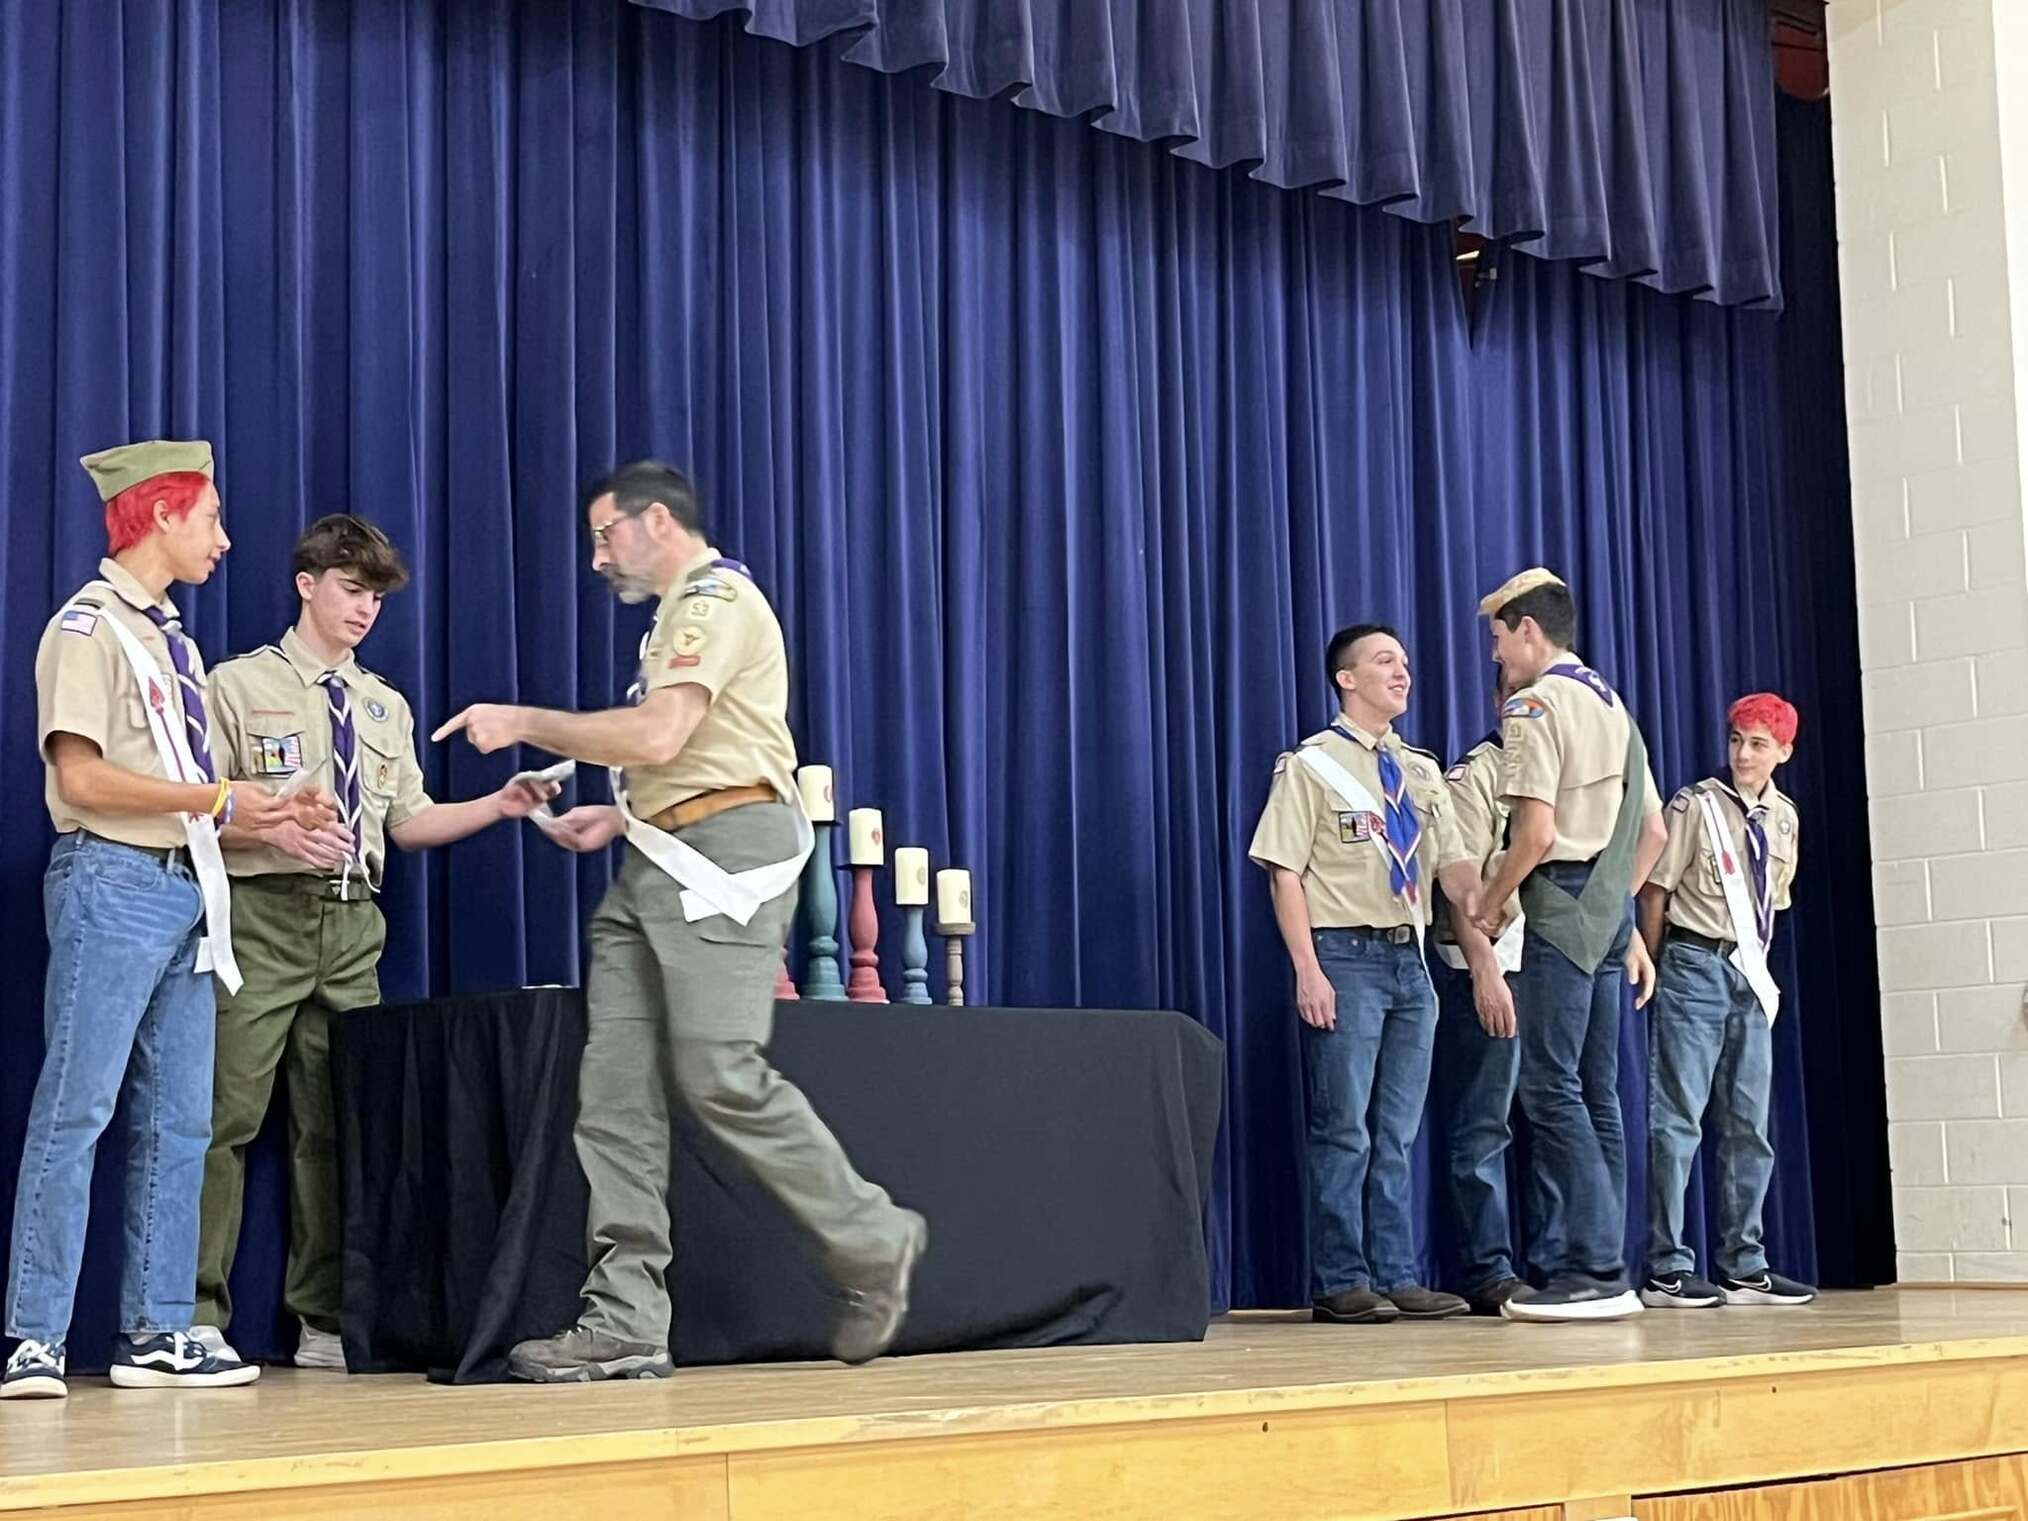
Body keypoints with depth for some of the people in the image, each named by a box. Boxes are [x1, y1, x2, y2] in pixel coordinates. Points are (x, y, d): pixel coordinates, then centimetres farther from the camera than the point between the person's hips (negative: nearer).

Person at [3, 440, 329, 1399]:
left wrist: (268, 815, 6)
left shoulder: (171, 637, 19)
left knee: (179, 1120, 8)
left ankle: (155, 1331, 13)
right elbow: (81, 779, -15)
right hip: (112, 885, -9)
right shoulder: (89, 627, -6)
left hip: (185, 888, 9)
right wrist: (216, 797, -13)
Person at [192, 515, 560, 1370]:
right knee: (229, 1115, -9)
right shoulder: (239, 687, 3)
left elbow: (409, 821, 16)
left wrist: (499, 806, 3)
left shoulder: (383, 707, 19)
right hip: (261, 916, -5)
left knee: (334, 1123, 6)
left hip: (352, 923, 5)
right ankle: (200, 1319, -3)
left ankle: (322, 1323, 12)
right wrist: (275, 828, -19)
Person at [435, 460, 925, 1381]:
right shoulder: (681, 612, 27)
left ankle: (872, 1246, 5)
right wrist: (621, 816, 17)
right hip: (660, 860, 10)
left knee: (723, 1079, -14)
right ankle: (625, 1321, -3)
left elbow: (658, 735, -19)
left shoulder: (716, 597, -6)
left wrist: (526, 724, -10)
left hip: (724, 856, -10)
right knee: (615, 1087, -1)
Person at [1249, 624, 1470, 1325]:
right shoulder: (1311, 765, -3)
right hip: (1345, 958, -6)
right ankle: (1341, 1285, 2)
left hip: (1410, 959, 6)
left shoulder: (1421, 771, 15)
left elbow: (1448, 861, 13)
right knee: (1344, 1131, -4)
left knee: (1397, 1134, 9)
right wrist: (1308, 972, -16)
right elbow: (1284, 872, -8)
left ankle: (1396, 1279, 13)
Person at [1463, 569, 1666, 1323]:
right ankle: (1599, 1267, 11)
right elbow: (1653, 829, 20)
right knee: (1595, 1091, 9)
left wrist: (1489, 903, -5)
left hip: (1560, 907, -9)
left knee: (1552, 1086, -8)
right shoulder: (1612, 704, 19)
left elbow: (1536, 832, -18)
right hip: (1609, 910, 9)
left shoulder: (1535, 706, -8)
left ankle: (1593, 1271, -11)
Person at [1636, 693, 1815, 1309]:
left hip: (1750, 977, 6)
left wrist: (1759, 968, 11)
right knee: (1678, 1116, -7)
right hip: (1694, 965, -6)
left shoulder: (1783, 818, 12)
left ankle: (1743, 1268, 14)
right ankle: (1668, 1270, -6)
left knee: (1748, 1123, 8)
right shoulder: (1695, 805, -6)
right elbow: (1655, 890, -5)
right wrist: (1651, 971, -4)